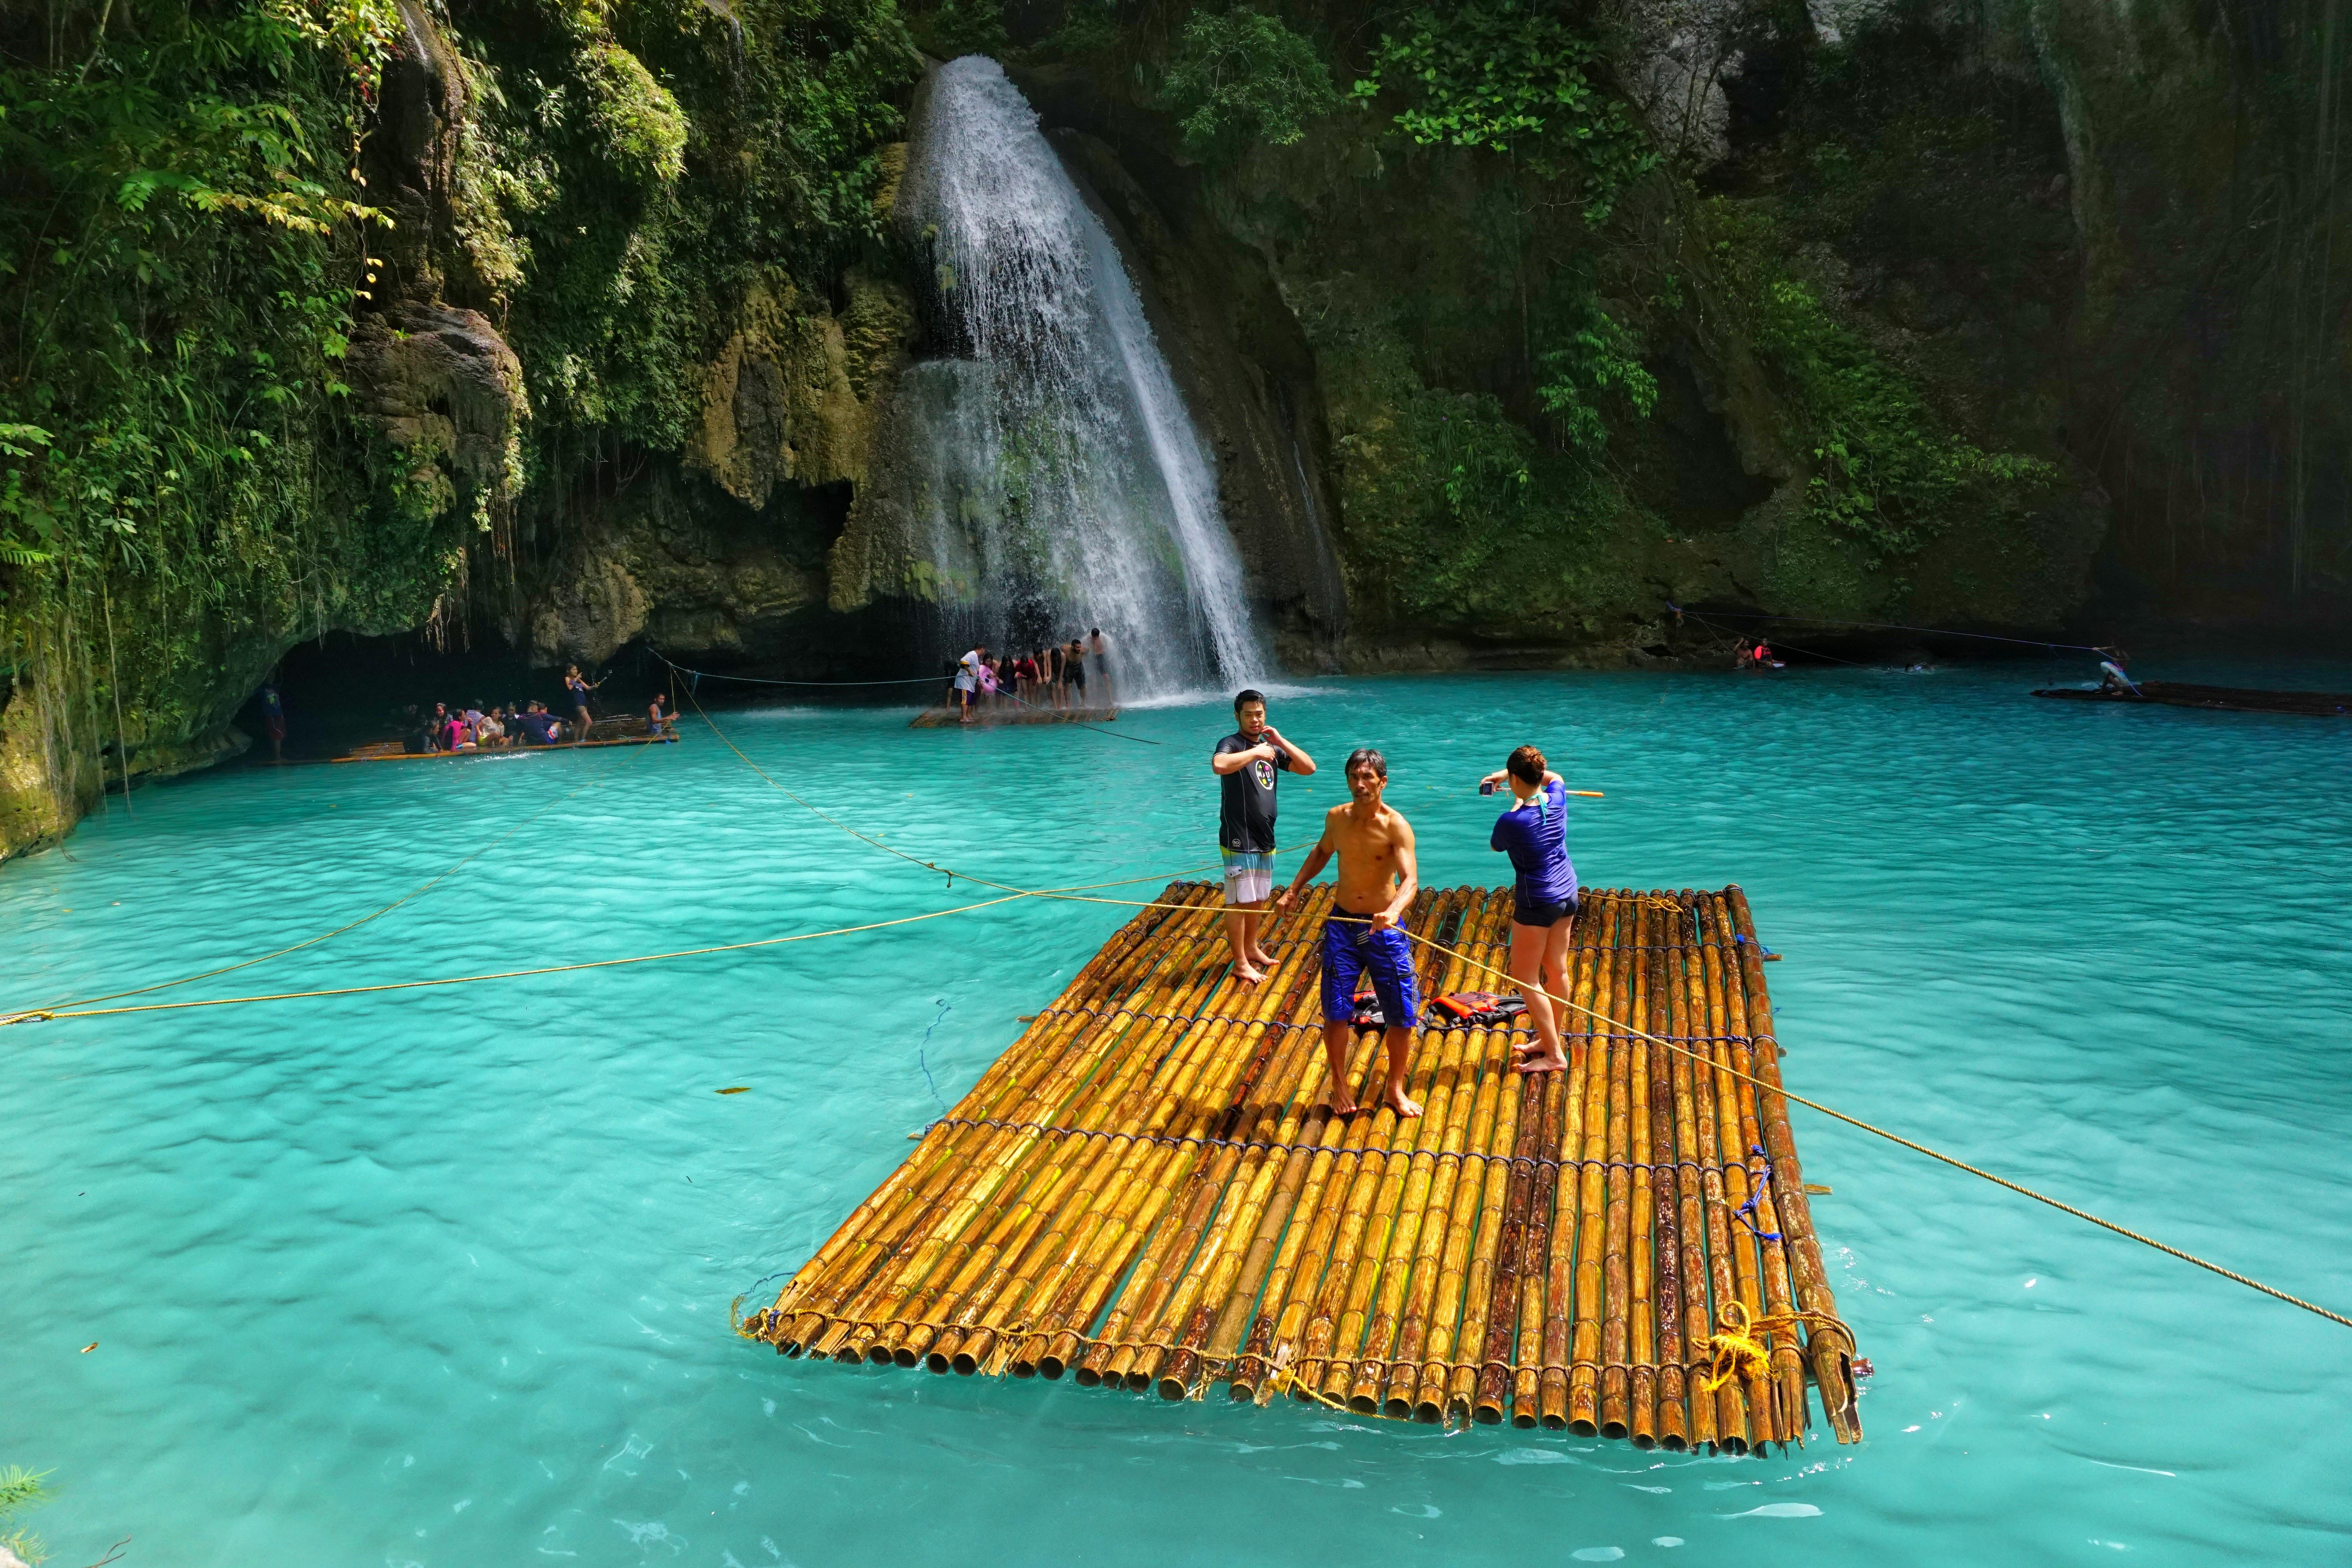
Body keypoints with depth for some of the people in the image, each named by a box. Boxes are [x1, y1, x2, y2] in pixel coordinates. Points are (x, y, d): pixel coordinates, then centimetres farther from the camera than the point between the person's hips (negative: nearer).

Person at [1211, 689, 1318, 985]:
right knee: (1240, 902, -2)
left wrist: (1280, 741, -3)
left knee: (1258, 899, 18)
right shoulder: (1232, 744, -11)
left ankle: (1252, 949, 33)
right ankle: (1240, 964, 4)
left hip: (1265, 838, 8)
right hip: (1239, 840, -8)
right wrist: (1255, 752, -26)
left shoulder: (1271, 749, 12)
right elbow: (1219, 765, -35)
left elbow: (1309, 768, 6)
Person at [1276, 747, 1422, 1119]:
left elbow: (1411, 880, -27)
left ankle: (1395, 1090, 23)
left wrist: (1393, 911, -46)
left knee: (1401, 1015, 2)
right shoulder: (1337, 818, -1)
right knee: (1335, 1011, 2)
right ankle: (1340, 1085, 23)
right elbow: (1321, 852, 21)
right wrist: (1294, 888, 14)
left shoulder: (1395, 825, -16)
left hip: (1384, 927, -3)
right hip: (1342, 924, 3)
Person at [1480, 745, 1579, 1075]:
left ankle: (1554, 1055, 6)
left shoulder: (1512, 821, -23)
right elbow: (1555, 778, 22)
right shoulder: (1557, 799, -4)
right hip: (1567, 892, 8)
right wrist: (1504, 773, 20)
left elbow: (1495, 846, 1)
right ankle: (1549, 1039, 32)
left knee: (1526, 979, 4)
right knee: (1557, 969, 18)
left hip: (1537, 902, -8)